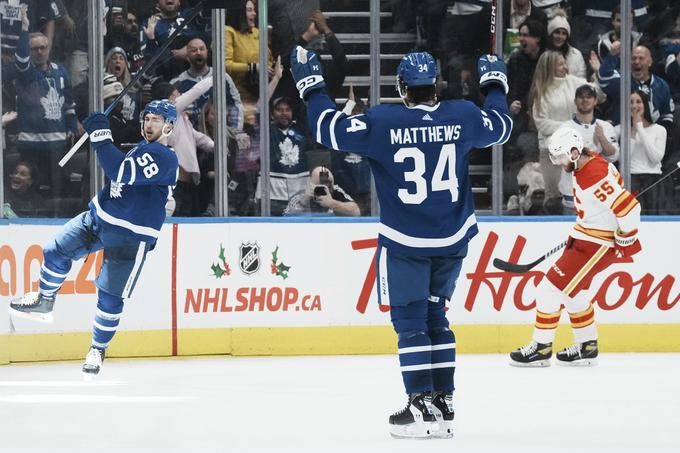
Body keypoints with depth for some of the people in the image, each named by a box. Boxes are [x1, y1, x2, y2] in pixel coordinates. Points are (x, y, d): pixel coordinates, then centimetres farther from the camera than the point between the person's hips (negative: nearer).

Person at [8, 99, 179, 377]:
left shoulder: (165, 159, -21)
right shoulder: (142, 147, 9)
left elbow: (121, 171, -33)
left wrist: (100, 134, -30)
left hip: (131, 237, -8)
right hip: (98, 217, 8)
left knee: (110, 297, -3)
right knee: (56, 251, 1)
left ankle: (98, 349, 18)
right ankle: (44, 302, 24)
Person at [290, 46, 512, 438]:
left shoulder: (383, 123, -16)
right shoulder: (462, 116, -5)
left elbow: (330, 130, -11)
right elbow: (501, 127, 14)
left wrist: (311, 85, 1)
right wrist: (495, 84, 31)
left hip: (404, 244, -4)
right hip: (453, 241, 4)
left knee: (409, 320, 4)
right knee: (434, 316, 16)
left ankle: (422, 407, -2)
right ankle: (444, 404, 16)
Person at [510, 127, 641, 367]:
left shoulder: (595, 178, -29)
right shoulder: (582, 164, 3)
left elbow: (629, 208, -31)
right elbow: (614, 180, 21)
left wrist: (625, 240, -16)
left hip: (598, 245, -10)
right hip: (583, 236, 10)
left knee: (553, 287, -9)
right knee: (574, 292, 20)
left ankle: (541, 347, -1)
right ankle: (587, 346, 31)